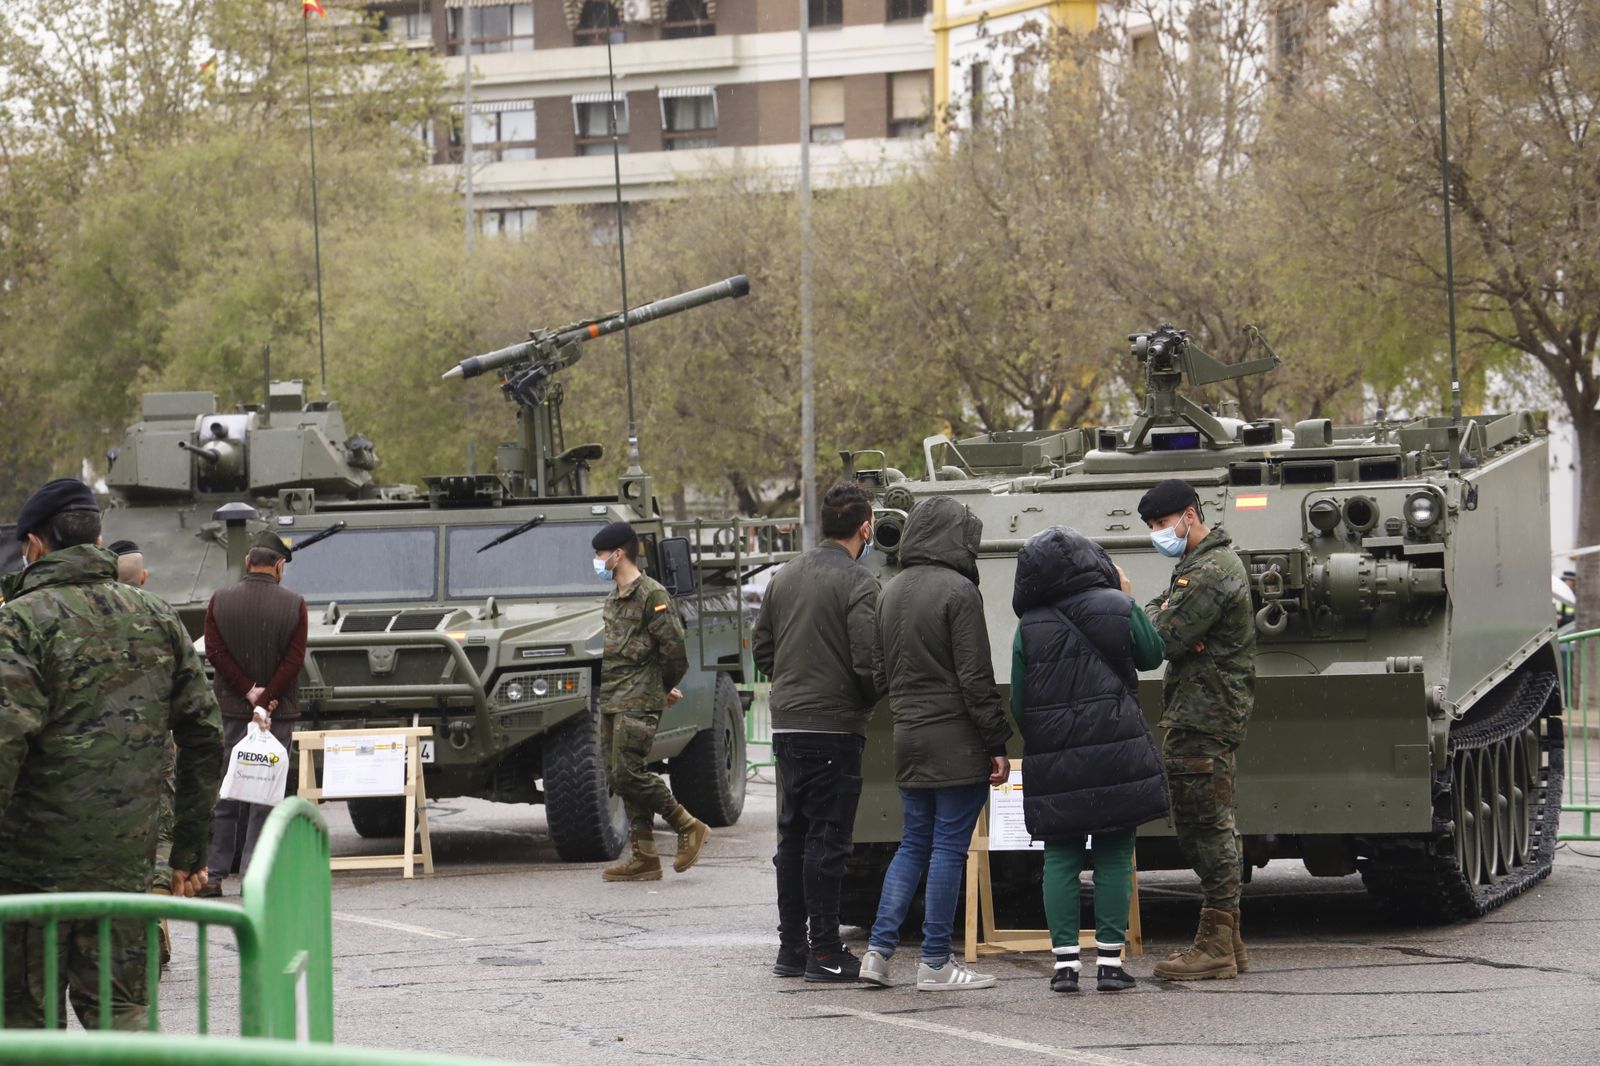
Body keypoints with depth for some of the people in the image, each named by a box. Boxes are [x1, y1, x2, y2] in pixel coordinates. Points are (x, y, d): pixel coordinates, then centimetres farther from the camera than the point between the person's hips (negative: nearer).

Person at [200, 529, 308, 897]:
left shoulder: (220, 600, 1)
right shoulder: (293, 604, -4)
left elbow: (215, 653, -4)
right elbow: (294, 660, -9)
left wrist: (248, 692, -5)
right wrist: (266, 700, -10)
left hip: (231, 710, 2)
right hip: (278, 714, -1)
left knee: (223, 795, 7)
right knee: (266, 795, 1)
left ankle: (214, 873, 4)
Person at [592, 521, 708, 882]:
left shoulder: (651, 595, -11)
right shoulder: (613, 599, 18)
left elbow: (674, 647, -13)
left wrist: (664, 687, 1)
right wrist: (661, 687, 16)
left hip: (638, 703, -9)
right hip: (611, 702, 9)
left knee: (628, 774, -15)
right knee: (617, 777, 6)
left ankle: (689, 827, -2)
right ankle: (644, 858, 8)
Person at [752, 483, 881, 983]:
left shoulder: (786, 576, 12)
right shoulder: (856, 583, -12)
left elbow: (761, 649, 17)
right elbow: (867, 662, -17)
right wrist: (869, 700, 2)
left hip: (786, 725, 7)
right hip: (835, 726, -7)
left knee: (794, 836, 14)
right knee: (827, 838, -4)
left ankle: (791, 946, 18)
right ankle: (824, 951, -3)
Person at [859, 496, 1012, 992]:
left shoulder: (891, 593, 12)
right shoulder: (957, 590, -12)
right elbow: (975, 677, -14)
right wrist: (996, 743, -11)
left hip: (908, 738, 7)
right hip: (955, 739, -7)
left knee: (914, 844, 15)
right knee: (948, 847, -2)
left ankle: (879, 950, 8)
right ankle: (936, 963, 0)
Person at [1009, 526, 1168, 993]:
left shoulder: (1030, 626, -1)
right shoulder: (1117, 607, -4)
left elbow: (1018, 704, 2)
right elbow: (1151, 655, 14)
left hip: (1052, 760, 1)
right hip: (1116, 752, 0)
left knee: (1060, 858, 7)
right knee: (1114, 856, 6)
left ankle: (1065, 961, 2)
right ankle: (1110, 961, 4)